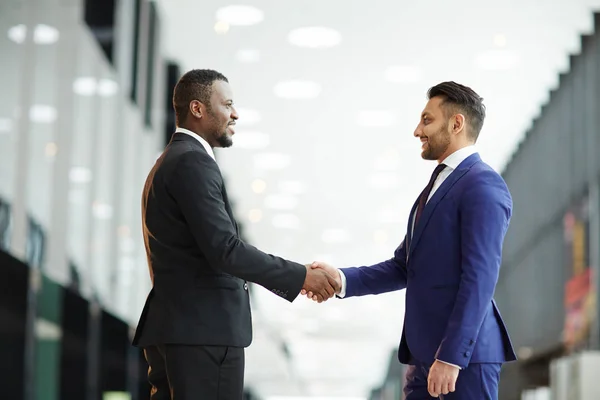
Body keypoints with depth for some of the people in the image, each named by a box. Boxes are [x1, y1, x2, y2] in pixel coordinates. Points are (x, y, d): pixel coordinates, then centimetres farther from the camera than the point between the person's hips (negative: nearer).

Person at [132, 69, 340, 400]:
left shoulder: (170, 162, 20)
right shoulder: (192, 162, -12)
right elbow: (224, 249, -21)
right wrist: (301, 276, -16)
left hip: (173, 328, 10)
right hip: (203, 331, -10)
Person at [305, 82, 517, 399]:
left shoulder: (482, 186, -11)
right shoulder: (436, 186, 19)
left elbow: (479, 279, -19)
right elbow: (403, 268, 16)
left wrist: (451, 356, -23)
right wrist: (342, 280, 2)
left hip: (464, 350, -9)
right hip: (423, 350, 9)